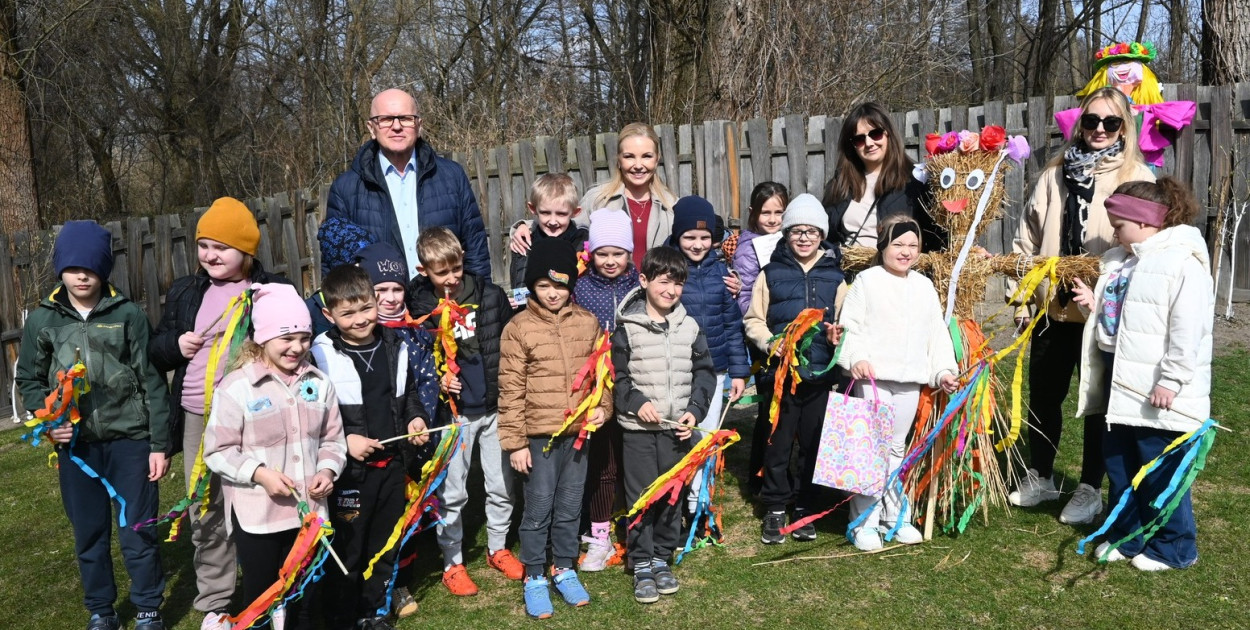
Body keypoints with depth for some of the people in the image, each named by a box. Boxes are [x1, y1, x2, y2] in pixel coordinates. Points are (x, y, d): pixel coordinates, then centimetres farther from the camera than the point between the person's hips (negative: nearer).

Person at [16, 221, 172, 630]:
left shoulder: (128, 315, -3)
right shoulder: (42, 321, 3)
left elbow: (152, 381, -3)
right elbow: (29, 380, 13)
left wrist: (160, 443, -5)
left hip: (130, 440, -2)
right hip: (76, 445, 2)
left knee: (138, 533, 4)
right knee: (89, 535, 13)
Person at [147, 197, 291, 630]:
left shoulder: (274, 289, -2)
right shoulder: (184, 292, 11)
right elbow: (155, 352, 17)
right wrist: (175, 345, -4)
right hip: (198, 419, 4)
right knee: (206, 514, 12)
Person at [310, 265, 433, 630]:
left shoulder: (395, 348, 4)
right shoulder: (322, 356, -14)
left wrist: (416, 417, 1)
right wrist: (345, 440, -21)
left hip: (393, 463, 6)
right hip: (349, 468, -5)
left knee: (385, 545, 18)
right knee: (346, 549, 6)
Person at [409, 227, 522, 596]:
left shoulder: (490, 295, -3)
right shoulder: (419, 308, -7)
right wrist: (436, 381, -16)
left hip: (495, 408, 2)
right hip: (453, 413, -2)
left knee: (502, 487, 13)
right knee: (451, 493, 7)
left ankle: (497, 549, 35)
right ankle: (452, 563, 24)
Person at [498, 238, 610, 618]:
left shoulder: (587, 323, 3)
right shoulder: (518, 328, -7)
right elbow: (510, 391, -7)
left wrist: (602, 407, -2)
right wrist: (515, 442, -8)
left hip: (578, 434, 3)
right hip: (539, 436, -3)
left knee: (570, 509, 15)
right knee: (538, 510, 7)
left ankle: (564, 569, 32)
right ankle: (534, 578, 23)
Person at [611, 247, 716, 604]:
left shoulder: (689, 327, 3)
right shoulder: (627, 328, -6)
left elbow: (704, 372, 6)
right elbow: (615, 376, -3)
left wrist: (695, 410, -5)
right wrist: (637, 402, -15)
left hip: (677, 428, 3)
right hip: (638, 428, -3)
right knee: (640, 496, 3)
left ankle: (662, 558, 27)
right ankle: (641, 564, 16)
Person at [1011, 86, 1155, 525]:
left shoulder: (1138, 178, -2)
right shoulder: (1055, 174, 9)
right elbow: (1027, 238, 10)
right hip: (1052, 308, 4)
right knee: (1043, 394, 13)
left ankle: (1089, 489, 23)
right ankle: (1039, 477, 31)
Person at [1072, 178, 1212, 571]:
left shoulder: (1182, 262, -15)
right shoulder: (1120, 261, 13)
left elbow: (1187, 330, -21)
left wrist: (1171, 380, -22)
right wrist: (1095, 305, 5)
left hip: (1156, 389, -9)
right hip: (1120, 380, 9)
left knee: (1162, 470, 1)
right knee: (1119, 462, 16)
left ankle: (1173, 547, 17)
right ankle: (1126, 537, 30)